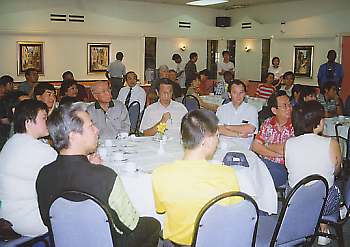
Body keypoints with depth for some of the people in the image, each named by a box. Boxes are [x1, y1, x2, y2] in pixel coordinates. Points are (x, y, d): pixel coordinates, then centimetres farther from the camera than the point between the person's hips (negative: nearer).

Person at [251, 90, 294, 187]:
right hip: (265, 163, 4)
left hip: (284, 168, -4)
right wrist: (277, 154, -10)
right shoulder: (268, 123, 9)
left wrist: (268, 146, 2)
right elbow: (255, 146, 1)